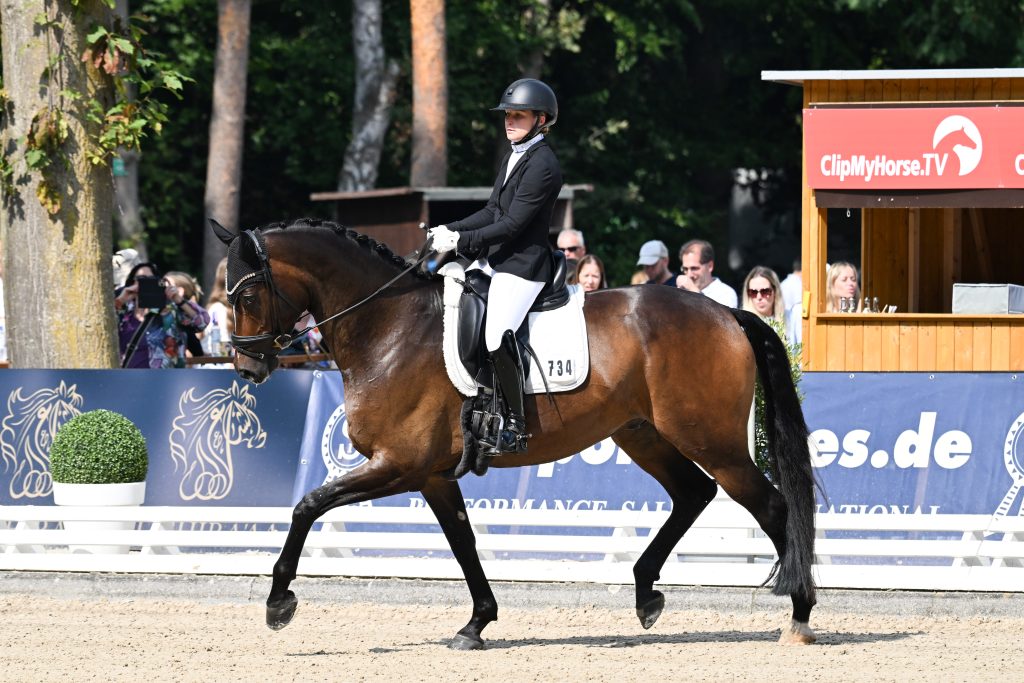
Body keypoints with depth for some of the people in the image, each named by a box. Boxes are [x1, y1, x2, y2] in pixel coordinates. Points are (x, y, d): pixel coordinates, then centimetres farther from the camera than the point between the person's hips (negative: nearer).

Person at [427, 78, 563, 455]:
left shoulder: (542, 165, -16)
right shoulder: (513, 157, 15)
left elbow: (512, 224, -20)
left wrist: (461, 240, -19)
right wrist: (451, 230, 5)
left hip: (523, 266, -11)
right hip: (493, 260, 11)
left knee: (497, 337, -24)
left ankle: (516, 427, -16)